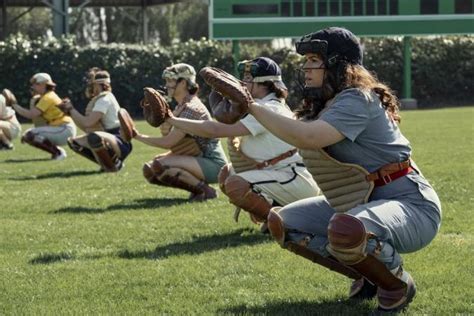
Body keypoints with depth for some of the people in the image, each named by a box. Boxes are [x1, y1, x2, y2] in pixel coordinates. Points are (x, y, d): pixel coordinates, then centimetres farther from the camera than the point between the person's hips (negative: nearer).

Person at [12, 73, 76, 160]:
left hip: (65, 130, -10)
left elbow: (31, 115, -22)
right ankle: (57, 150, 8)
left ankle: (58, 152, -13)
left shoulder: (47, 98, -13)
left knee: (30, 135, -20)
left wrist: (14, 105, -16)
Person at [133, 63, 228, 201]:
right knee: (149, 170, 3)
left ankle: (205, 190, -14)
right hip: (200, 160, 9)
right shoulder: (181, 107, 13)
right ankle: (197, 187, 4)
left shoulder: (191, 108, -17)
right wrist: (166, 130, -12)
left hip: (212, 164, -9)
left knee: (159, 165, -26)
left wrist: (139, 136, -13)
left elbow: (168, 142, -21)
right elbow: (174, 143, 8)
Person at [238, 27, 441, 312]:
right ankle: (368, 275, 11)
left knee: (347, 230, -41)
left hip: (410, 204, -10)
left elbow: (306, 138, -33)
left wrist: (253, 106, -27)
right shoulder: (322, 106, 11)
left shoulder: (357, 100, -20)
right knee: (284, 223, 8)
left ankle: (397, 283, -9)